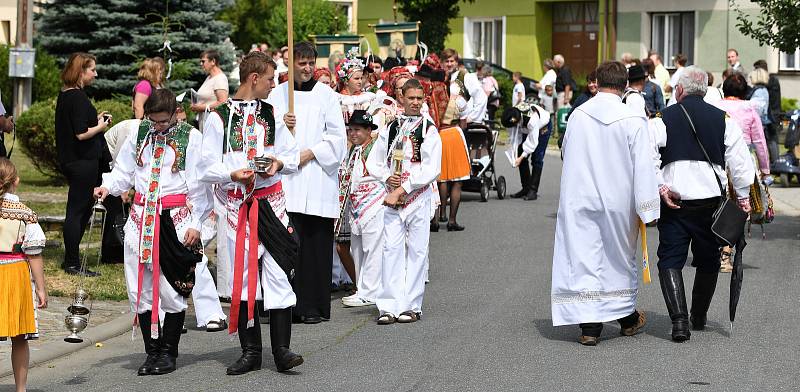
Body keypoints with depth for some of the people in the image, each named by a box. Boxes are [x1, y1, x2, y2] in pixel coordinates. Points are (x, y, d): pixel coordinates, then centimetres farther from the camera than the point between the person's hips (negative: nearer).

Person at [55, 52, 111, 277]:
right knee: (78, 210, -3)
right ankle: (72, 264, 3)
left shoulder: (64, 95, 11)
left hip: (70, 160, 10)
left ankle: (70, 260, 22)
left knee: (79, 209, 17)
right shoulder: (78, 97, -18)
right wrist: (101, 126, -8)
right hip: (83, 162, -10)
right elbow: (81, 134, -24)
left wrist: (95, 120, 11)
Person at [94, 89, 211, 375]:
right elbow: (124, 171, 17)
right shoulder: (139, 135, 10)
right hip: (141, 217, 4)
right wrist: (108, 186, -4)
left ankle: (168, 353, 9)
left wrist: (195, 223, -7)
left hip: (175, 219, -4)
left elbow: (198, 186, -3)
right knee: (140, 288, 3)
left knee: (172, 288, -1)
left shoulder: (191, 138, -2)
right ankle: (152, 352, 12)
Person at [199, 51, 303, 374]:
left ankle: (281, 349, -2)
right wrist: (234, 175, -20)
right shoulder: (219, 117, -1)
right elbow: (207, 167, -3)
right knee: (243, 275, 3)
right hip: (237, 204, -2)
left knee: (278, 274, -5)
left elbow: (292, 155, 16)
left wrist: (279, 163, -5)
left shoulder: (271, 114, 11)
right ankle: (250, 351, 12)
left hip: (271, 200, 2)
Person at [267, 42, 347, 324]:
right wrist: (280, 124, -10)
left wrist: (310, 153, -9)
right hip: (285, 178, 1)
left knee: (316, 242, -2)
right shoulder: (277, 94, 11)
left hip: (317, 175, -1)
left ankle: (314, 306, 4)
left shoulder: (326, 95, 6)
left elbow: (337, 137, 3)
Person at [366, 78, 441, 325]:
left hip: (418, 197, -3)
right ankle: (389, 306, -2)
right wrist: (387, 177, -6)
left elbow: (432, 170, -9)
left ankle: (411, 306, 7)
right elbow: (373, 162, 14)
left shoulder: (428, 130, 0)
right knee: (391, 249, -3)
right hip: (392, 198, 3)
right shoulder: (391, 129, 11)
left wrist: (403, 188, -13)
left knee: (416, 251, 1)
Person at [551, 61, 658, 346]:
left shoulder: (578, 115, -4)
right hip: (618, 202, -1)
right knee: (620, 258, 16)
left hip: (580, 201, 1)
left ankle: (589, 325, -3)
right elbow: (643, 167, -13)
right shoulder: (633, 120, -13)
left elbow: (566, 153, 11)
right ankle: (626, 317, 31)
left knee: (585, 258, 3)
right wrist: (647, 209, -8)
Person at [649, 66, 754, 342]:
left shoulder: (662, 120, -2)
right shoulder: (724, 120, 3)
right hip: (711, 201, 2)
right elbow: (739, 161, 1)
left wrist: (661, 187, -6)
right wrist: (743, 197, 7)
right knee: (708, 262, 18)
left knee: (670, 260, 3)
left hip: (673, 202, -2)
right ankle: (699, 317, 29)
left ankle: (679, 320, -12)